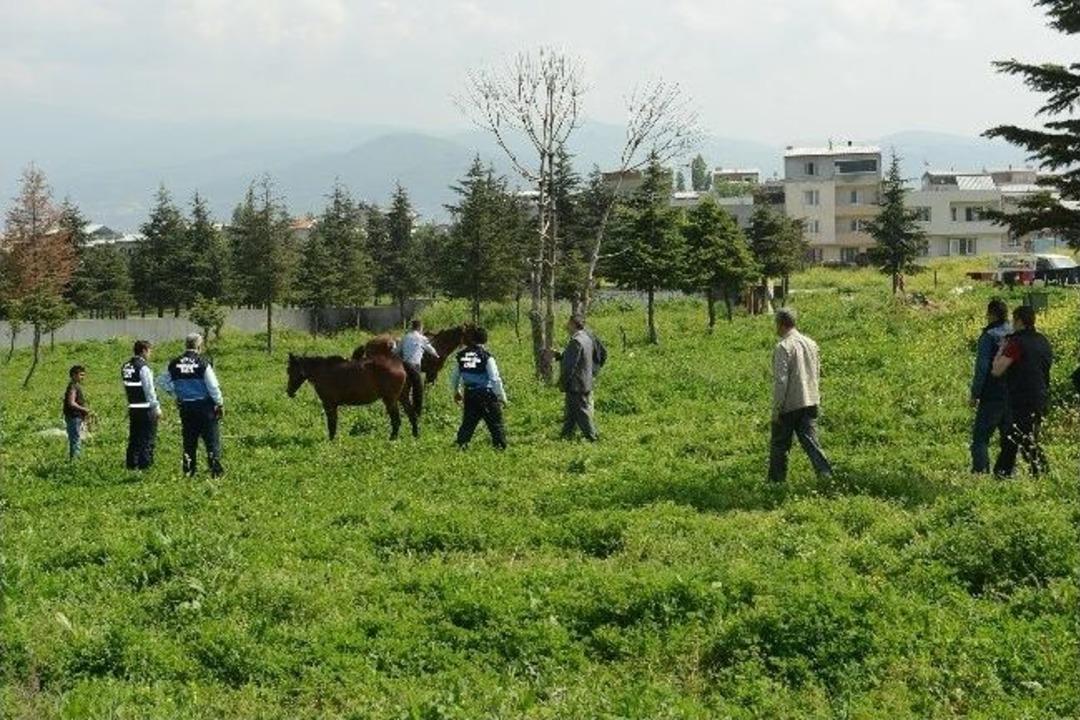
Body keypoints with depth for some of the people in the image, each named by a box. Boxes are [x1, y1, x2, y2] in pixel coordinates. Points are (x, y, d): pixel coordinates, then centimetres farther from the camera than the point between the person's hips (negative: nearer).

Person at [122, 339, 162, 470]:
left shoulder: (125, 367, 10)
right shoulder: (143, 367, -14)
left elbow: (126, 388, 15)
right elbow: (149, 390, -15)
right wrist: (156, 407, -10)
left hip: (133, 409, 8)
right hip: (146, 409, -8)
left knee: (134, 439, 13)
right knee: (147, 440, -3)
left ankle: (131, 465, 17)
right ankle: (144, 465, -5)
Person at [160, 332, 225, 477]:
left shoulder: (175, 364, 1)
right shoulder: (202, 363, -13)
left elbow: (164, 383, 12)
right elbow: (213, 386, -12)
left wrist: (176, 395, 20)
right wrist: (220, 403, -1)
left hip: (185, 406, 4)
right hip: (204, 405, -4)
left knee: (189, 440, 12)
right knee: (212, 439, 2)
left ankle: (188, 471, 14)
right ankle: (216, 470, -1)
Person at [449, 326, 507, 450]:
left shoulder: (461, 356, 2)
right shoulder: (486, 356, -13)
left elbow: (454, 376, 12)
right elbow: (495, 378, -14)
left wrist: (456, 391, 28)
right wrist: (502, 396, -4)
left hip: (469, 394, 4)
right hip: (486, 394, -4)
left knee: (468, 421, 17)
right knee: (495, 422, 5)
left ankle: (461, 443, 14)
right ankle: (500, 445, 4)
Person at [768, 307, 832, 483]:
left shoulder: (783, 347, -14)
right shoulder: (811, 343, 9)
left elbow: (780, 380, -17)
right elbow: (817, 373, 16)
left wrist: (776, 409, -13)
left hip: (789, 406, -6)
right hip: (810, 403, 6)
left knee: (779, 446, 8)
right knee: (811, 442, 4)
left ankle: (776, 480, 15)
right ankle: (826, 474, -10)